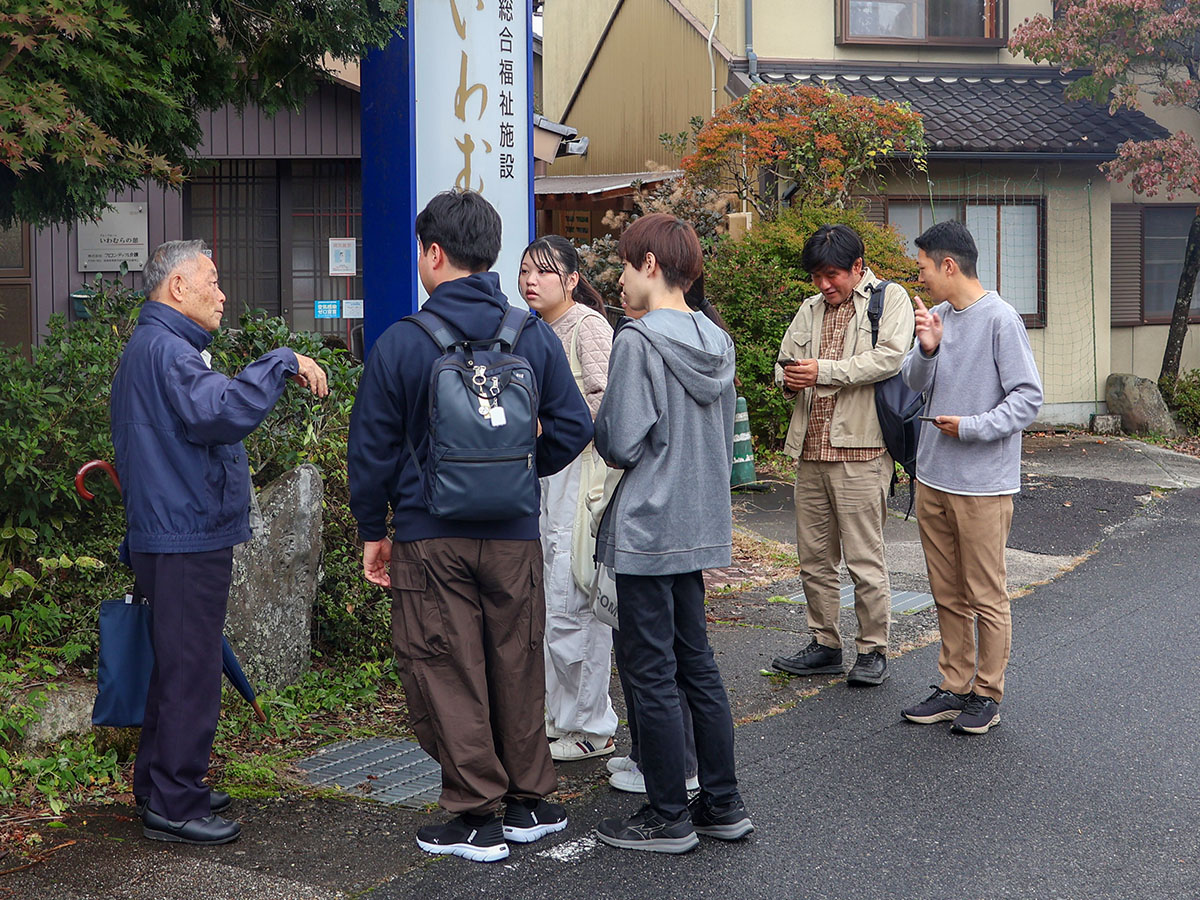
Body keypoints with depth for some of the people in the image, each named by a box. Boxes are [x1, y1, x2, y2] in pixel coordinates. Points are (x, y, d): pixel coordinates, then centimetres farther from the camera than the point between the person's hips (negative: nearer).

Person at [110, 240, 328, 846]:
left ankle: (160, 785, 29)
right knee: (190, 671, -6)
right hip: (187, 540, -11)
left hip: (166, 537, 11)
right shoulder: (164, 348, -17)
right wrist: (283, 362, -27)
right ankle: (174, 807, 0)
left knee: (177, 665, 19)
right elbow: (219, 410, -34)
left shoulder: (150, 347, 20)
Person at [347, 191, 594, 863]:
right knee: (518, 669, 14)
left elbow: (372, 448, -3)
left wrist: (373, 530, 8)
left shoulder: (401, 342, -8)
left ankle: (477, 818, 10)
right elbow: (575, 426, 1)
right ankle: (530, 804, 24)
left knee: (448, 675, 6)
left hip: (429, 537, -3)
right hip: (515, 536, 3)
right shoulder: (535, 335, -1)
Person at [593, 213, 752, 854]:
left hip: (648, 530, -8)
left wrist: (600, 427, 2)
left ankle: (668, 818, 10)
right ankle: (722, 805, 22)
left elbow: (621, 444, -18)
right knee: (697, 666, 16)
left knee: (650, 673, 2)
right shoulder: (717, 342, 8)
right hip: (701, 526, 8)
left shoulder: (638, 340, -16)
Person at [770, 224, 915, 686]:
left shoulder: (890, 298, 0)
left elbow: (890, 357, -15)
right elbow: (785, 361, 23)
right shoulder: (810, 309, 19)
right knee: (814, 558, 11)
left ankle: (873, 650, 10)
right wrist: (789, 379, -1)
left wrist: (825, 370, -15)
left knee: (865, 559, -2)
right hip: (810, 450, 7)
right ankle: (824, 644, 22)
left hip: (860, 451, -6)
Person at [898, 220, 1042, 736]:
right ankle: (954, 688, 24)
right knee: (948, 596, 14)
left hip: (983, 485, -7)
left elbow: (1028, 399, -13)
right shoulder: (940, 315, 10)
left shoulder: (1000, 320, -12)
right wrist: (926, 349, -8)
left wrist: (971, 427, -17)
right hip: (933, 479, 7)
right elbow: (915, 381, 10)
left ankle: (987, 696, 13)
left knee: (986, 598, 2)